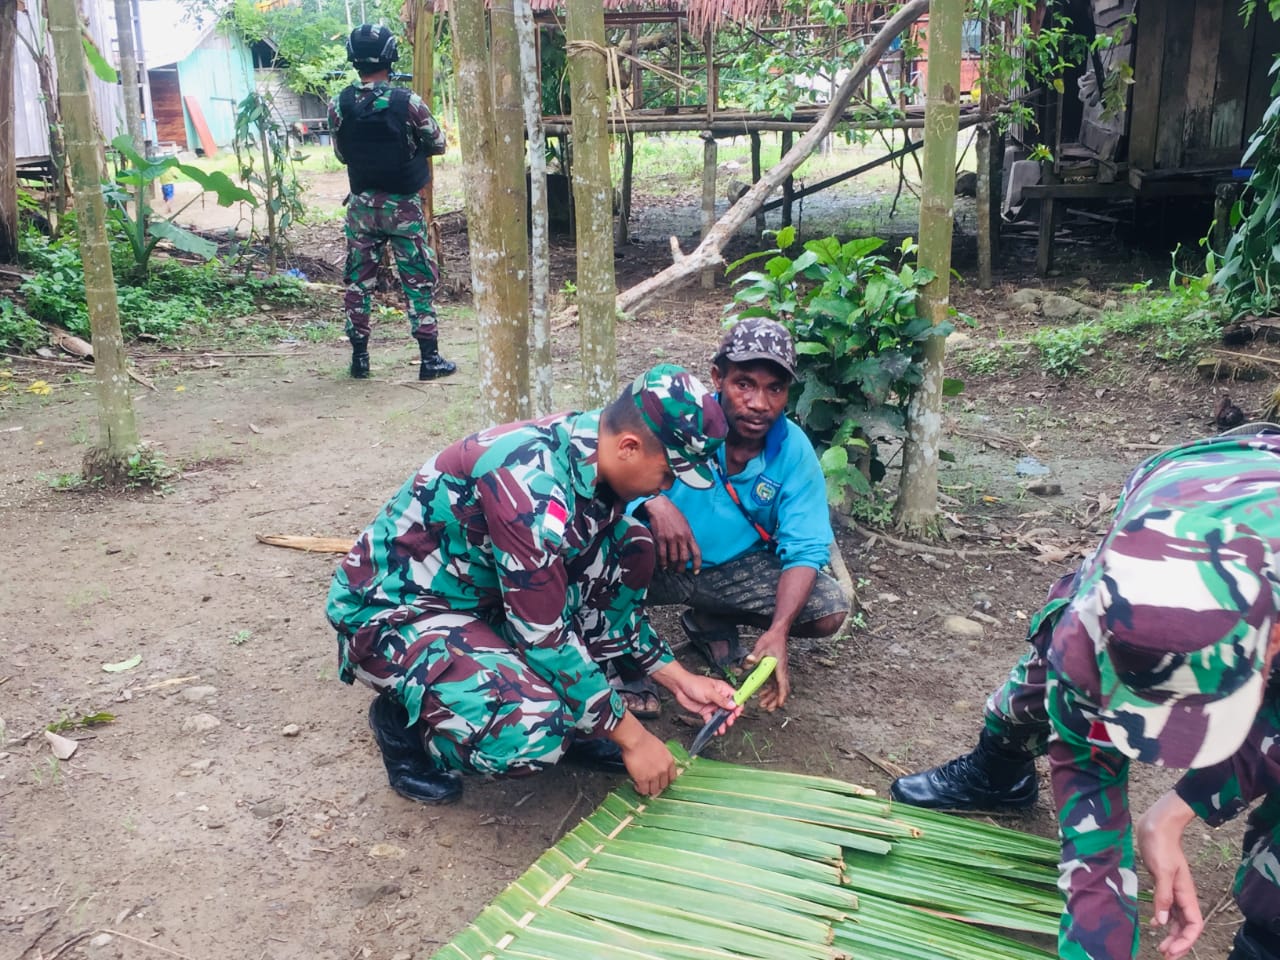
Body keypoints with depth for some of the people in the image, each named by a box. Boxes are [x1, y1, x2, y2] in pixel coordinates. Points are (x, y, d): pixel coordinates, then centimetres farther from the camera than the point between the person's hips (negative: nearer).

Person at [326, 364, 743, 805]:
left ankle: (568, 712, 6)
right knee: (532, 733, -31)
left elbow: (607, 594, 5)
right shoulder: (532, 486, -33)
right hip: (392, 609, -8)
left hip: (483, 589, 8)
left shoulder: (590, 451, -7)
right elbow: (544, 638, -28)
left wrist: (678, 677, 2)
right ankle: (403, 720, 0)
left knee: (630, 545, -5)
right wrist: (631, 735, -18)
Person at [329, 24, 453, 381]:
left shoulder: (338, 106, -5)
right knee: (418, 282, 4)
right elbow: (439, 144, 0)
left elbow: (342, 155, 8)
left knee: (359, 281, 11)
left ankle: (359, 358, 14)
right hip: (402, 206, -3)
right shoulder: (407, 102, -14)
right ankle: (430, 358, 4)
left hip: (361, 205, 3)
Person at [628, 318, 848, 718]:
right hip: (659, 564, -3)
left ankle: (711, 623, 15)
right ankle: (625, 659, -4)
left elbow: (804, 550, -15)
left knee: (831, 609, -14)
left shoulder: (794, 452, -13)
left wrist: (777, 631, -30)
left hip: (735, 569, 4)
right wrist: (654, 502, -44)